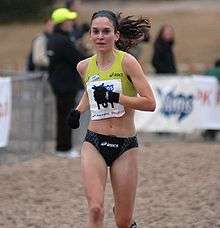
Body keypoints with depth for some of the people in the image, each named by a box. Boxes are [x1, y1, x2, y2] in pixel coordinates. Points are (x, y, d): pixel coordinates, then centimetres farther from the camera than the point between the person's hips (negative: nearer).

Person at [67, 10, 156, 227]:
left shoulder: (127, 62, -10)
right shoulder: (84, 67, 4)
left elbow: (149, 103, -16)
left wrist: (115, 97, -22)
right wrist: (78, 111, 11)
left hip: (125, 146, -2)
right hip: (94, 144, 2)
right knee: (95, 209, -20)